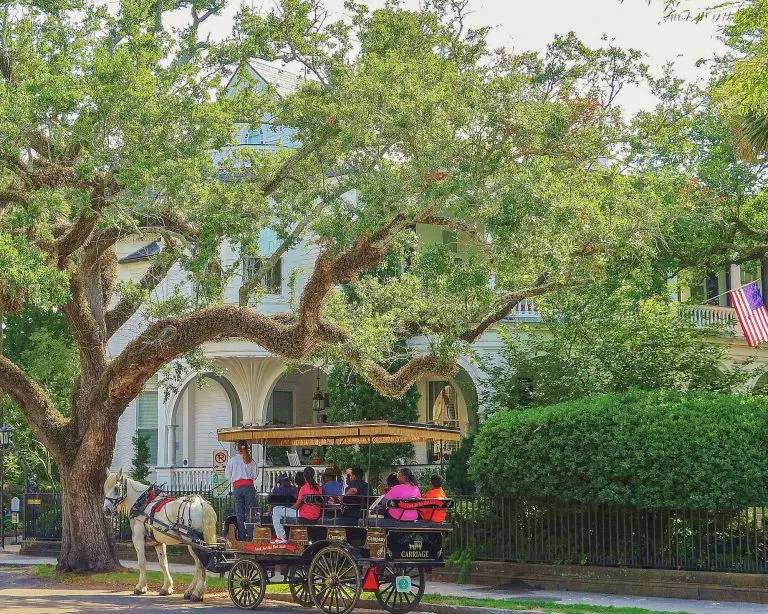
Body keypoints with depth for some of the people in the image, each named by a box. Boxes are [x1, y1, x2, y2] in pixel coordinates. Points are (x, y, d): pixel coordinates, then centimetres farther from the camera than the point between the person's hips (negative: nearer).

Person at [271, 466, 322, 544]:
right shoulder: (318, 487, 6)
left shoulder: (304, 488, -15)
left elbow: (297, 505, -13)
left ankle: (281, 537, -2)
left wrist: (289, 508, 9)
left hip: (304, 514, -8)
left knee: (276, 510, -2)